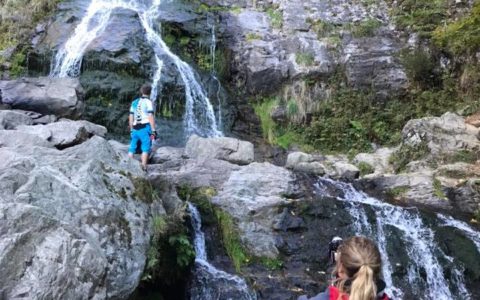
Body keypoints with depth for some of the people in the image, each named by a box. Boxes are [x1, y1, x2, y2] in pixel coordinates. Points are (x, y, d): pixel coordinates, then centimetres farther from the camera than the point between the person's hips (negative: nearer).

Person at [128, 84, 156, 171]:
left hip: (135, 129, 5)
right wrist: (153, 130, -9)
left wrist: (131, 130, 22)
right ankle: (143, 167, -11)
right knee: (145, 148, -4)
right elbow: (150, 117, -10)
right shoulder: (148, 102, -2)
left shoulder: (134, 102, 16)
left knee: (132, 148, 9)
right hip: (145, 128, -5)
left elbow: (130, 118, 16)